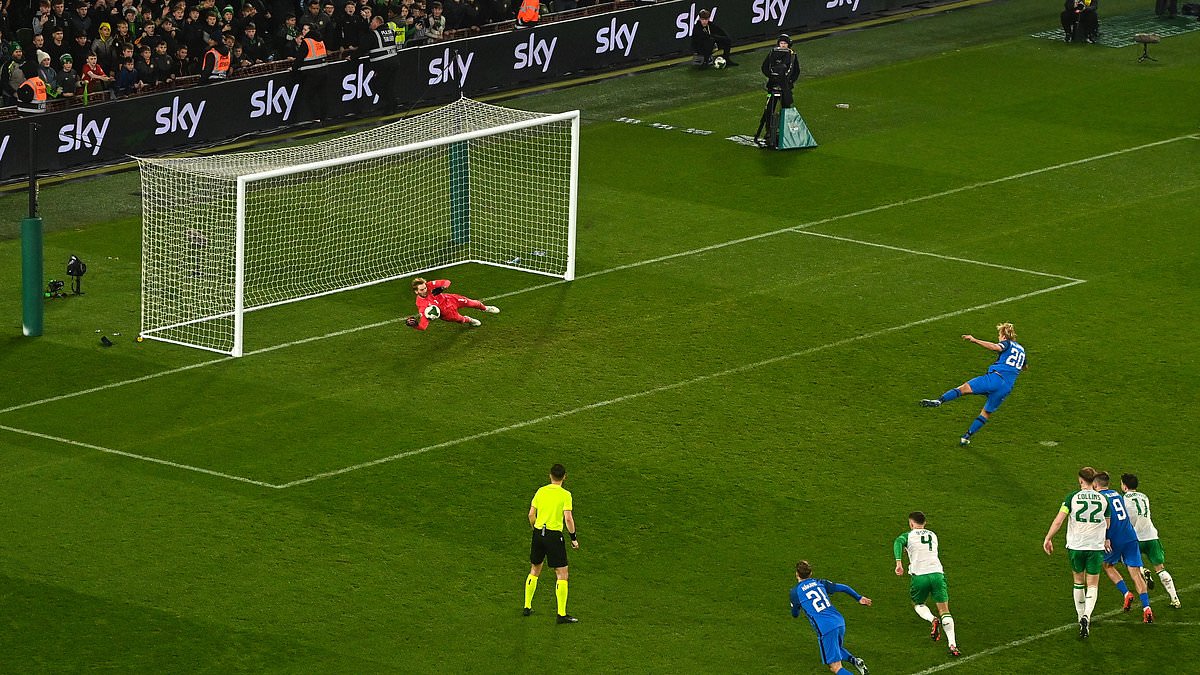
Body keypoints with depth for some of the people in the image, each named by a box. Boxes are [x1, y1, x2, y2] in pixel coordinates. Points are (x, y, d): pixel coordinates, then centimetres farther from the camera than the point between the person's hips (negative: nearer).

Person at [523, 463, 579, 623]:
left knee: (534, 570, 21)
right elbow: (568, 518, -15)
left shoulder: (541, 491, 4)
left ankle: (527, 607, 26)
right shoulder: (565, 495, -9)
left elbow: (531, 514, 6)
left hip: (538, 533, 5)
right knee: (562, 574, 0)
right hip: (554, 535, -5)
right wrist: (574, 538, -5)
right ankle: (562, 614, -4)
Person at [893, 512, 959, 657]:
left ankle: (933, 620, -9)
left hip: (919, 576, -2)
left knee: (918, 604, 23)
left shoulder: (909, 535, 9)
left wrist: (899, 562, -21)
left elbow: (898, 542, -13)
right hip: (937, 573, 2)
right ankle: (953, 644, -12)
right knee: (944, 610, 2)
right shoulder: (933, 535, 22)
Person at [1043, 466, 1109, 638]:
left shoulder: (1072, 497, -5)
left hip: (1075, 546, 0)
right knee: (1092, 585, 5)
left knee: (1078, 582, 19)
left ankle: (1081, 617, 24)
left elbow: (1058, 521, -9)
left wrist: (1048, 539, 3)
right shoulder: (1103, 499, 2)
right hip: (1096, 546, 0)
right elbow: (1107, 525, 14)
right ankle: (1087, 616, -18)